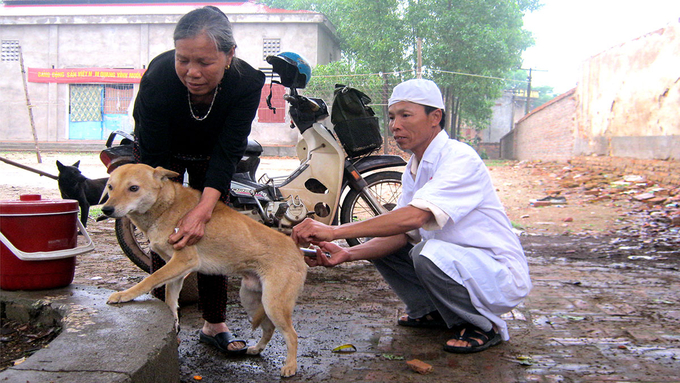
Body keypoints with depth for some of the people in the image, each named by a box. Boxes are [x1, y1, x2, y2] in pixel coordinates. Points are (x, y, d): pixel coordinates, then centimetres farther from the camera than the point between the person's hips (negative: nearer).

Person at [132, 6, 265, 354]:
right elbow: (155, 156, -33)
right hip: (162, 152, -1)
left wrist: (203, 210, -47)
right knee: (165, 238, -7)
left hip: (211, 155, 1)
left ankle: (214, 325, 9)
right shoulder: (158, 77, -38)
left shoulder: (247, 81, -35)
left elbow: (228, 152, -35)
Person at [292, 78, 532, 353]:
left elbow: (415, 216, -37)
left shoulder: (460, 159, -22)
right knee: (380, 246, 1)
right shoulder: (414, 168, 6)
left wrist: (335, 231, -38)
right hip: (456, 260, 8)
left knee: (428, 253, -35)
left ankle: (486, 327, -8)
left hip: (501, 274, -8)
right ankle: (431, 312, 16)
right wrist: (347, 254, -18)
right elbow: (401, 235, -1)